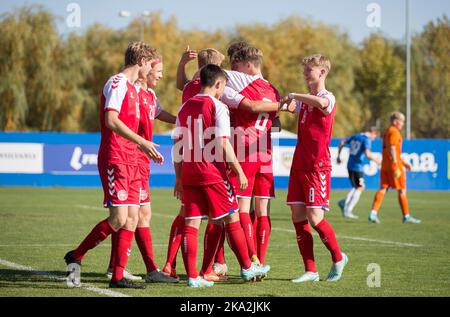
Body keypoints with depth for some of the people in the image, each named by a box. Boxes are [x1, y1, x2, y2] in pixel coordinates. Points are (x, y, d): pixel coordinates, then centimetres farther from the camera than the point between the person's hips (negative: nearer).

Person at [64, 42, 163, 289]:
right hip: (114, 160, -10)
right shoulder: (117, 83, -9)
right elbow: (111, 121, -21)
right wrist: (142, 141, -24)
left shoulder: (132, 88, 20)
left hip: (130, 161, 10)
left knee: (132, 218, 3)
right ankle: (75, 256, 2)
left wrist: (145, 149, 28)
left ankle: (118, 276, 4)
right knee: (119, 218, -14)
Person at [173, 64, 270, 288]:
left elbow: (177, 145, 11)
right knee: (232, 219, 8)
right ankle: (247, 268, 17)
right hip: (212, 173, -5)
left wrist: (179, 178, 17)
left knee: (191, 223, 3)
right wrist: (239, 172, -6)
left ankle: (192, 276, -1)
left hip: (189, 174, 5)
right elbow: (223, 144, -12)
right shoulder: (218, 107, -6)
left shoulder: (185, 108, 11)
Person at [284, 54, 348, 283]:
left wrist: (294, 95, -22)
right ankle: (310, 271, 5)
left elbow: (320, 103, -34)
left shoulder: (328, 98, -9)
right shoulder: (305, 100, 16)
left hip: (317, 166, -8)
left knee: (315, 217, -11)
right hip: (299, 165, 8)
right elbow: (288, 106, 34)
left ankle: (338, 258, 13)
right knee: (298, 216, 1)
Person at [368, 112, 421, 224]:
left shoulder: (387, 132, 20)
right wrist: (396, 165, -25)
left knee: (383, 189, 3)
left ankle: (373, 213, -10)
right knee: (402, 191, 0)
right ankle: (406, 216, 5)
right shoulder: (394, 132, -10)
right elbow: (392, 149, -20)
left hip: (385, 165, 9)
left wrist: (403, 162, 28)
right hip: (393, 165, -9)